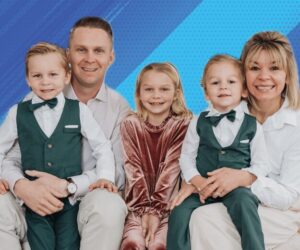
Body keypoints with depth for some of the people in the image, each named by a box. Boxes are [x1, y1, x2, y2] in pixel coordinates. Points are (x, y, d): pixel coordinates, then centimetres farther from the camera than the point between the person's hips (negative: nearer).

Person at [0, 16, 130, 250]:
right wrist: (21, 186, -22)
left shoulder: (119, 107, 5)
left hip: (89, 201, 0)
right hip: (38, 203, 0)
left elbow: (116, 171, -3)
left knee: (109, 205, -35)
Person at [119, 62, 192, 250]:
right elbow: (134, 170, -2)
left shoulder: (183, 124, -1)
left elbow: (170, 169, -8)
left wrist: (156, 210, -15)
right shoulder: (130, 125, 5)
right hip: (138, 204, 1)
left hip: (169, 204, -1)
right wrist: (145, 209, -12)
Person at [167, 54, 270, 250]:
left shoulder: (252, 125, 6)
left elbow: (261, 166, 3)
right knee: (179, 212, -22)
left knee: (244, 202, -34)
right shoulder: (199, 123, 10)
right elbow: (186, 156, 9)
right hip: (202, 185, 2)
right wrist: (198, 181, -10)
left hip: (237, 187, -2)